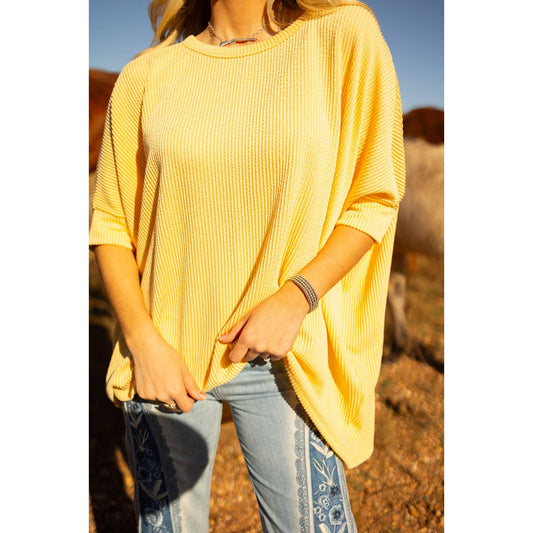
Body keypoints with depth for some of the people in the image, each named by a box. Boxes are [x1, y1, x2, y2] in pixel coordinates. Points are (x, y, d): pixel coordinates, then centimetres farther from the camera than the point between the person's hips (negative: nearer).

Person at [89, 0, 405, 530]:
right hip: (165, 355, 2)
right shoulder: (146, 75, -1)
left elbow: (374, 200, -2)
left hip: (282, 355, -1)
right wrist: (144, 342, -9)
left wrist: (295, 297, -15)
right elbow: (109, 222, 4)